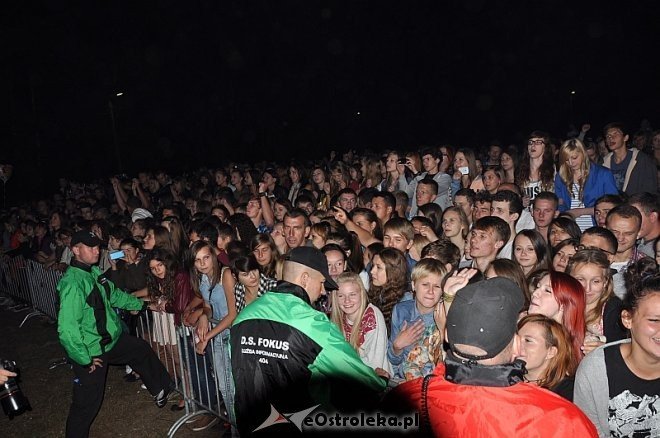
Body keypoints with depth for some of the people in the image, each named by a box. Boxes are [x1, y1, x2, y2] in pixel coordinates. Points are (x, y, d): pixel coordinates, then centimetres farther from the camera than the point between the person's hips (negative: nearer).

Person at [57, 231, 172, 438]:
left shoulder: (94, 272, -2)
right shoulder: (72, 283, -29)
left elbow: (114, 295, 16)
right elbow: (67, 329, -31)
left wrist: (143, 305, 20)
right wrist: (85, 359, -24)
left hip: (111, 339, 9)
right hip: (91, 352, -9)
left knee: (142, 350, 25)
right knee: (88, 402, 5)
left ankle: (161, 389, 46)